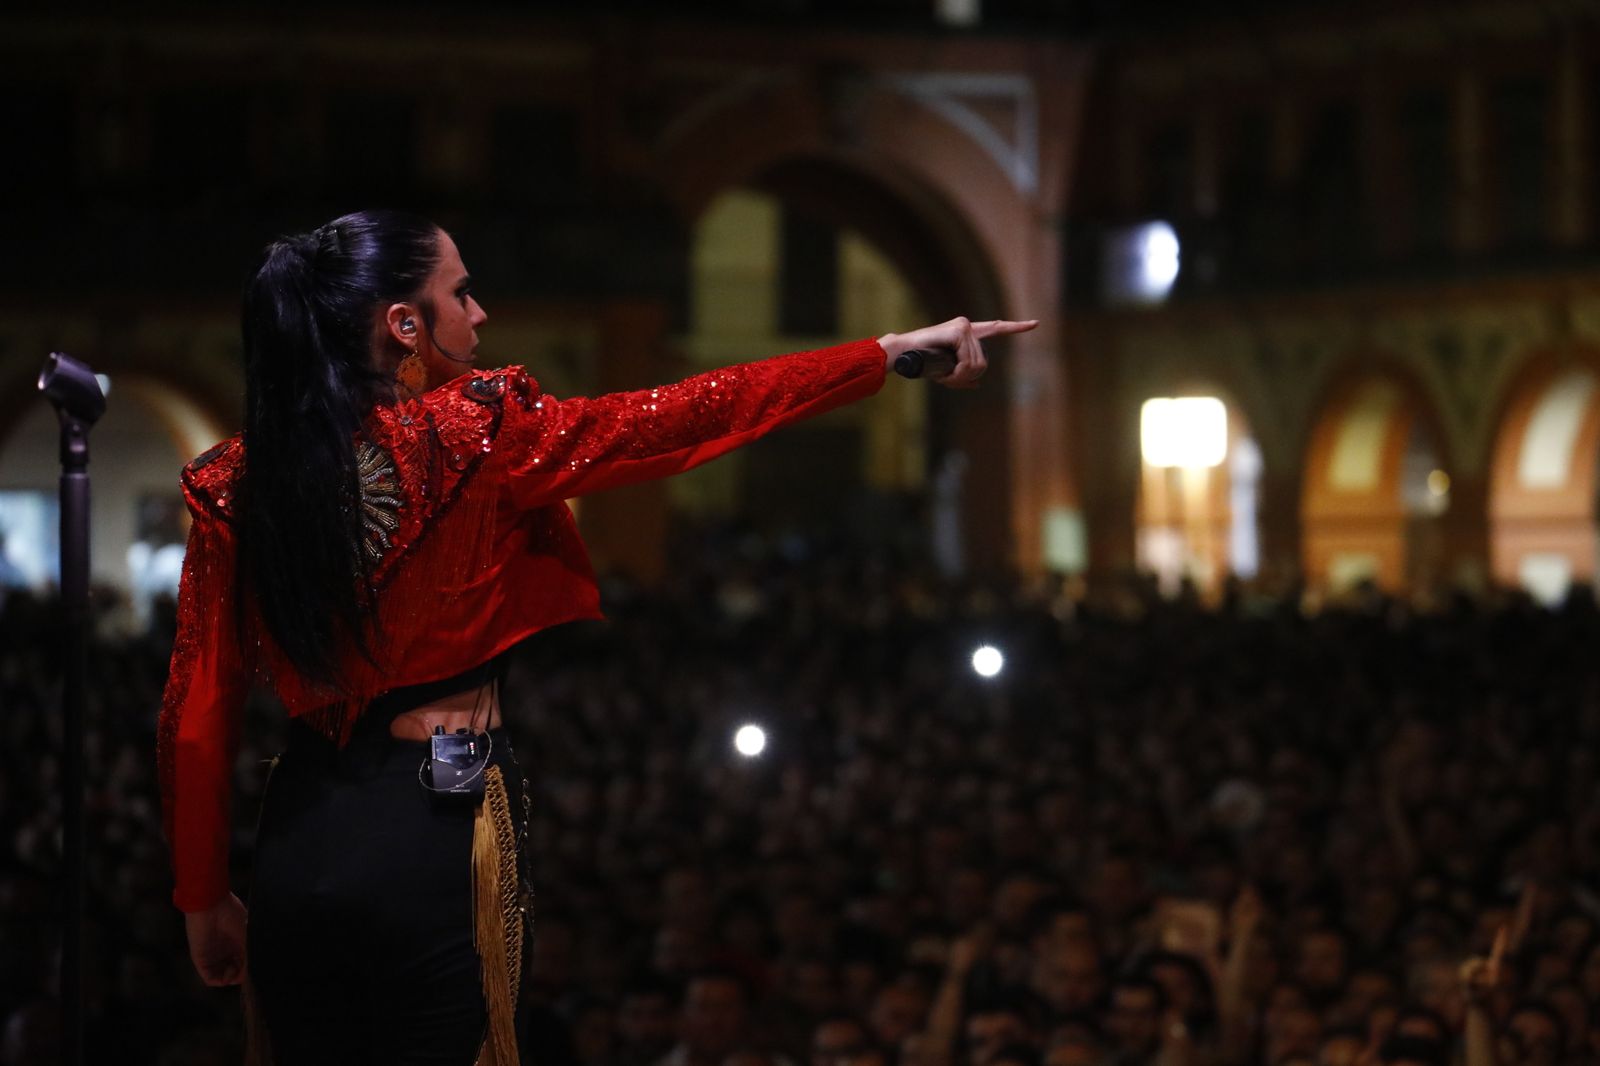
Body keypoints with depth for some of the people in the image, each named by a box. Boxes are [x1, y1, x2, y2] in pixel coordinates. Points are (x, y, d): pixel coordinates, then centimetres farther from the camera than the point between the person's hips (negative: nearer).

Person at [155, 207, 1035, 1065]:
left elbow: (196, 712, 2)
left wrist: (203, 896, 11)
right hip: (434, 831, -4)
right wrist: (891, 351, 1)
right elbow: (692, 416, -6)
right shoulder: (472, 435, -9)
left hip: (298, 835, 4)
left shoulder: (234, 484, 2)